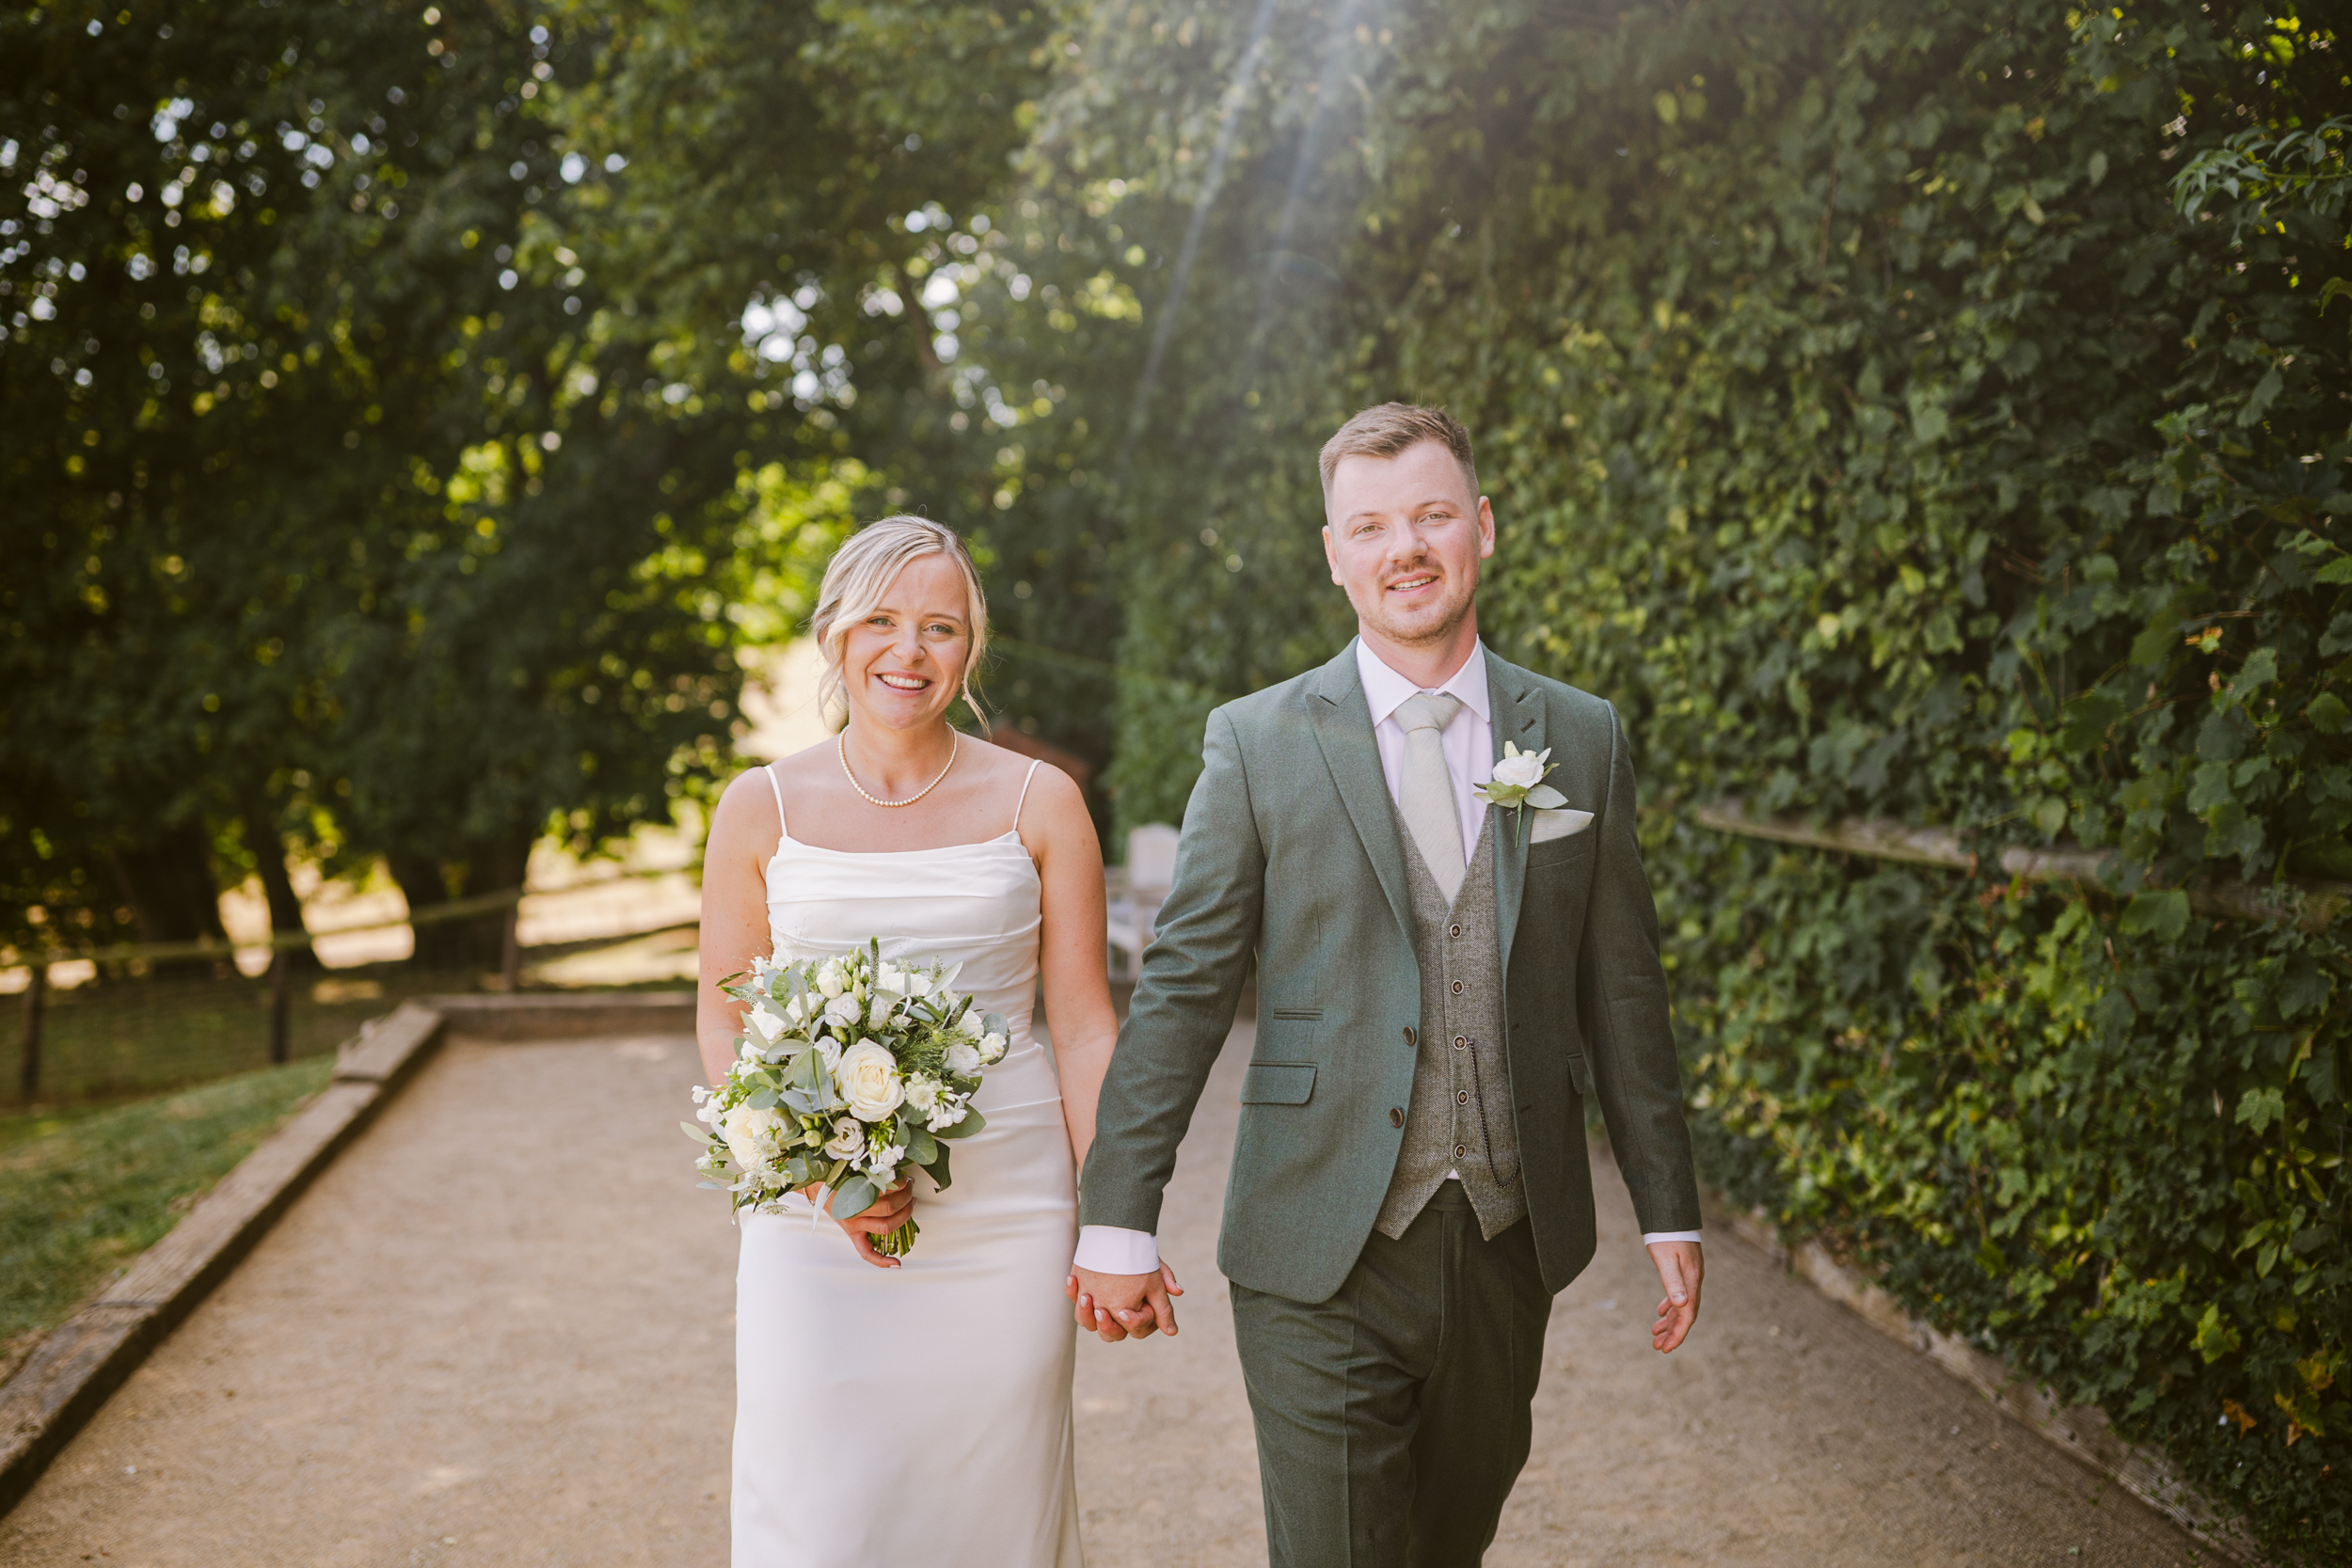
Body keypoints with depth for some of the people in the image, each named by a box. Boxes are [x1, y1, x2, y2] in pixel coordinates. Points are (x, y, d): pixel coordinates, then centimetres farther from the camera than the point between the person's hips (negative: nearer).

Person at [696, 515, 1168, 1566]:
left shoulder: (1039, 802, 2)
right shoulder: (762, 806, 3)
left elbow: (1083, 1025, 3)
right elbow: (724, 1022, 5)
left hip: (1005, 1218, 0)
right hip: (815, 1227, 0)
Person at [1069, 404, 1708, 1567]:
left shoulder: (1582, 739, 5)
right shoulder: (1256, 742, -2)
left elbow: (1620, 986, 8)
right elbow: (1183, 984, -4)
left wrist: (1668, 1207, 9)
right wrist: (1119, 1215, -7)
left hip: (1512, 1246, 3)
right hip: (1324, 1254, -3)